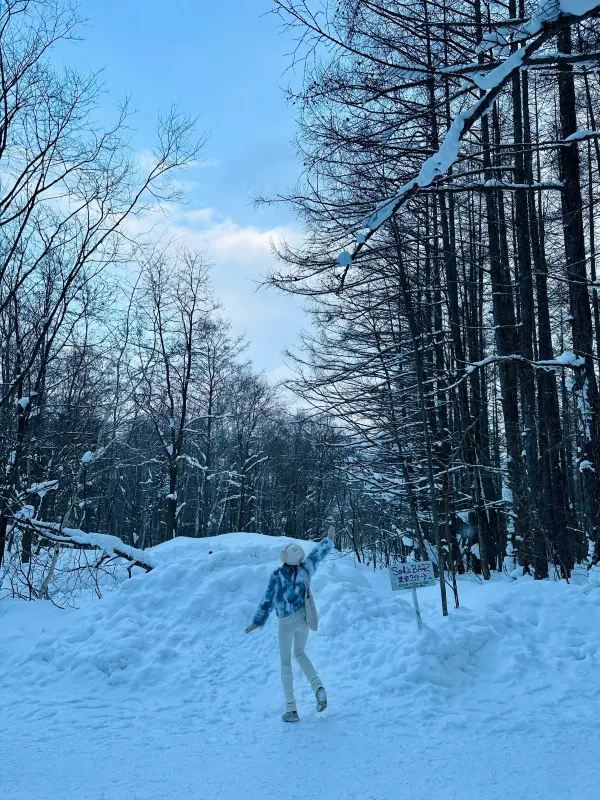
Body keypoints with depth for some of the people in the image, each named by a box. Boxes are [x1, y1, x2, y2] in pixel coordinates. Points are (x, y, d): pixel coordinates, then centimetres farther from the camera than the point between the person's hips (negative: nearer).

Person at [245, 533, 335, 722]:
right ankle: (318, 686, 3)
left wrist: (258, 621, 0)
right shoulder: (304, 570, -5)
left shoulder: (277, 575, -15)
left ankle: (291, 709, 6)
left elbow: (268, 600, -10)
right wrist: (329, 539, 27)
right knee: (300, 653, 26)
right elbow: (318, 553, 11)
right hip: (303, 619, 4)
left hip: (286, 622, -4)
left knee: (286, 663, 8)